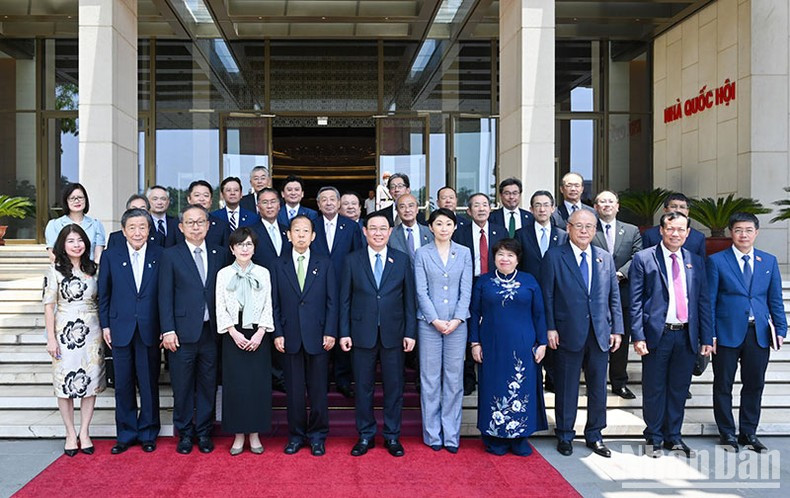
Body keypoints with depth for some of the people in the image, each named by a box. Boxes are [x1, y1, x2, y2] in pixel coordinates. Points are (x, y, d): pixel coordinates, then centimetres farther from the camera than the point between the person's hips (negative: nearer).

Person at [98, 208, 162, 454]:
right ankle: (126, 434, 23)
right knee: (123, 385, 9)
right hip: (120, 329, 1)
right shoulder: (110, 256, 2)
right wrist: (105, 325, 3)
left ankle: (148, 433, 21)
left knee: (149, 384, 7)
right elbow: (103, 293, 7)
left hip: (150, 330, -1)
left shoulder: (160, 255, -2)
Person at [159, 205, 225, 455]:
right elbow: (165, 296, -2)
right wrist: (168, 330, -8)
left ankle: (204, 432, 22)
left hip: (211, 331, 2)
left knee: (208, 385, 9)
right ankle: (184, 434, 20)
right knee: (182, 387, 6)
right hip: (183, 332, -2)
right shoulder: (171, 255, 2)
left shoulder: (219, 254, 8)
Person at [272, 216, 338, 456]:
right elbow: (275, 303, 6)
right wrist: (277, 333, -3)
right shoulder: (279, 265, 7)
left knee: (318, 389, 5)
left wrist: (330, 332, -5)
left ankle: (317, 436, 17)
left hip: (318, 336, 0)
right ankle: (296, 435, 20)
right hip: (290, 337, 1)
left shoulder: (324, 264, 5)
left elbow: (332, 301, 3)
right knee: (294, 389, 7)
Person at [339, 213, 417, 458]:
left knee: (394, 386, 7)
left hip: (393, 333, 0)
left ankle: (392, 436, 20)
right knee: (363, 386, 7)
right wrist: (344, 333, -2)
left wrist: (410, 332, -1)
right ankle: (366, 435, 21)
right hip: (362, 333, 0)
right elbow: (345, 299, 3)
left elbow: (409, 299, 4)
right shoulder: (353, 260, 3)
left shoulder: (402, 260, 4)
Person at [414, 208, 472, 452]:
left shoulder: (464, 253, 7)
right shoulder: (422, 253, 3)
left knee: (454, 378, 4)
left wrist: (457, 319, -9)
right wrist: (435, 320, -11)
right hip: (429, 323, -1)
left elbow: (466, 290, 2)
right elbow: (421, 291, -3)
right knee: (430, 379, 3)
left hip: (457, 323, 1)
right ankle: (432, 434, 13)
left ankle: (451, 434, 13)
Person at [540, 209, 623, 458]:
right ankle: (565, 435, 21)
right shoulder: (554, 257, -2)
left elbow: (614, 297, 11)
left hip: (600, 334, 4)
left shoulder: (606, 258, 9)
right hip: (568, 333, -3)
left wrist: (617, 329, 5)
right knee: (566, 388, 6)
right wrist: (550, 328, -9)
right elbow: (547, 296, -3)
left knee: (598, 387, 11)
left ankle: (594, 435, 26)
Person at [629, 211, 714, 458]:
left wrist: (707, 338, 6)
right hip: (657, 335, -3)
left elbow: (703, 301, 10)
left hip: (687, 336, 4)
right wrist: (638, 336, -11)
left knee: (679, 389, 12)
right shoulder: (643, 258, -2)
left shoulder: (696, 262, 10)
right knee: (654, 389, 6)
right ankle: (654, 438, 21)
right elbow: (636, 301, -5)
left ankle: (673, 437, 27)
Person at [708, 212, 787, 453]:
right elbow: (709, 300, -2)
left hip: (759, 334, 3)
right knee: (723, 385, 6)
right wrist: (710, 334, -7)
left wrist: (780, 329, 1)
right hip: (727, 333, -3)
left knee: (754, 385, 10)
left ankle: (748, 433, 24)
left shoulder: (769, 261, 8)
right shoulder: (717, 261, -2)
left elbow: (775, 299, 10)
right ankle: (727, 433, 20)